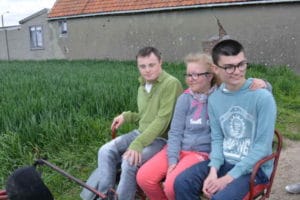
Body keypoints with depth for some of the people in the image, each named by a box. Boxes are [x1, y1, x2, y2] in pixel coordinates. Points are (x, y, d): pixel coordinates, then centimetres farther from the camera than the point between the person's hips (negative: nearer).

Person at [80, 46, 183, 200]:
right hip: (140, 133, 8)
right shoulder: (142, 86, 12)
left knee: (129, 161, -29)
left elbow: (162, 120, -23)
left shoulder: (171, 84, -17)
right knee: (105, 151, -10)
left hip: (161, 138, -8)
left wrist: (137, 144, -29)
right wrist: (126, 116, 2)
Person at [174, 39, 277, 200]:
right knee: (182, 183, -14)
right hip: (224, 161, 5)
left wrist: (229, 177, -19)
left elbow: (262, 146, -17)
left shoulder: (262, 97, -16)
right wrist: (213, 170, -12)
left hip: (254, 167, -5)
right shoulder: (214, 98, 1)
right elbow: (217, 138, 6)